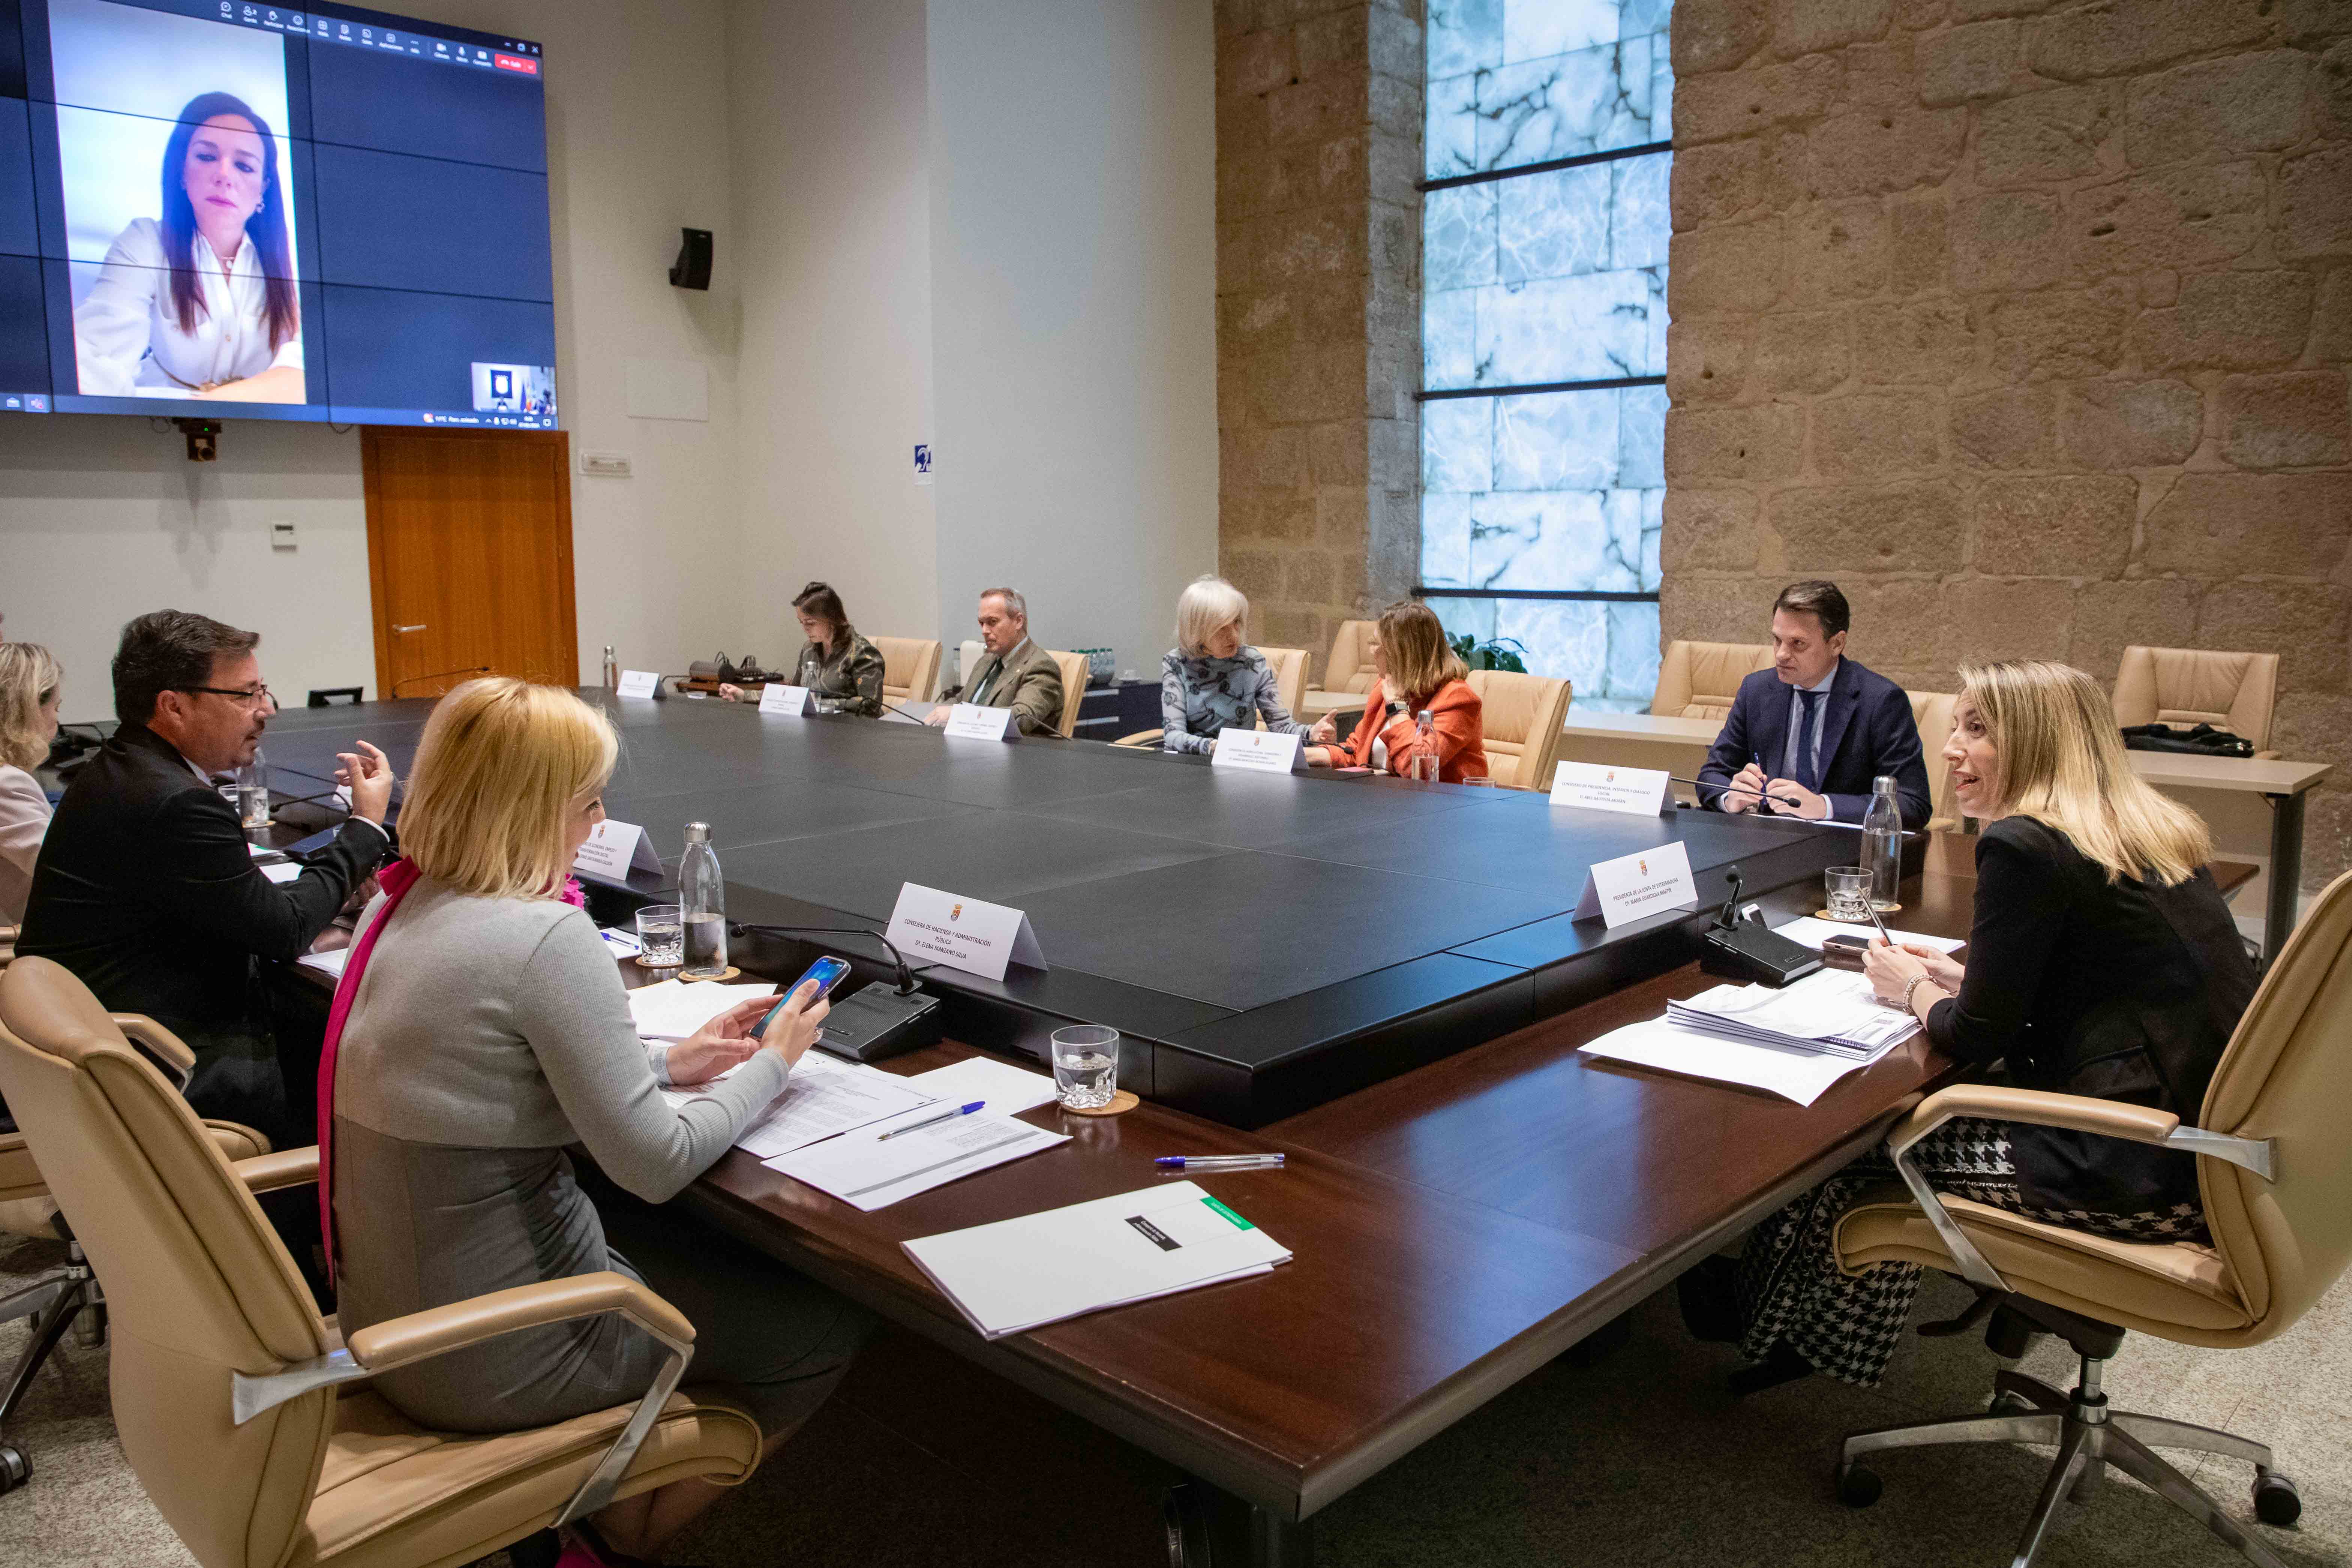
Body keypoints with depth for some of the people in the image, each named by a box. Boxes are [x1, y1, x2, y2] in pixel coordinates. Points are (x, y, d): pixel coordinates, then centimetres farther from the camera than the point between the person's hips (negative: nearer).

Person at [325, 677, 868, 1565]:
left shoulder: (398, 907, 2)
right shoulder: (547, 937, -25)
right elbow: (656, 1166, -21)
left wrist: (668, 1062, 12)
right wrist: (773, 1063, -5)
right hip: (492, 1358, -9)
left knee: (708, 1245, 26)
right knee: (826, 1329, 6)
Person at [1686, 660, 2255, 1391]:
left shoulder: (2024, 846, -15)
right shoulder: (2152, 832, 12)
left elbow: (1979, 1038, -10)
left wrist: (1914, 991, 9)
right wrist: (1960, 979, 19)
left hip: (2148, 1174, -9)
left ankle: (1772, 1325, 29)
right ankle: (1832, 1333, 33)